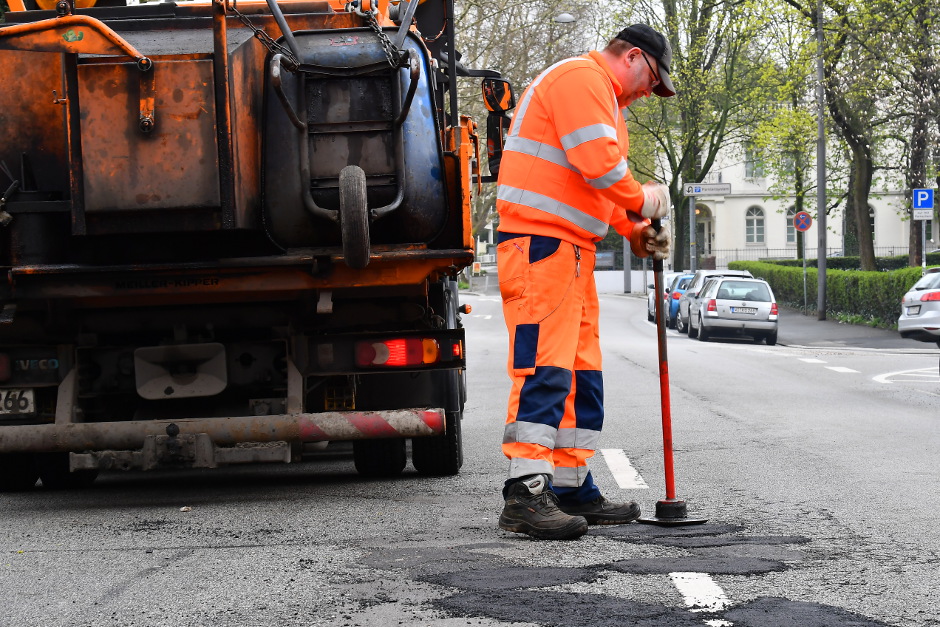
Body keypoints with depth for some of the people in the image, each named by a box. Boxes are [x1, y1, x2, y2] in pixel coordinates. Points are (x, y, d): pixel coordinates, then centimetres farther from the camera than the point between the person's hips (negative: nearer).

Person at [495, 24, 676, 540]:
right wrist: (641, 200, -6)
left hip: (571, 249, 11)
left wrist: (633, 230, 14)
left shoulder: (602, 98, 26)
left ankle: (573, 491, 16)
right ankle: (526, 494, -20)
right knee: (544, 364, -16)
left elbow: (595, 183, 27)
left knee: (579, 372, 11)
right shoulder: (581, 78, -9)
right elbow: (598, 164, -21)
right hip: (540, 244, -11)